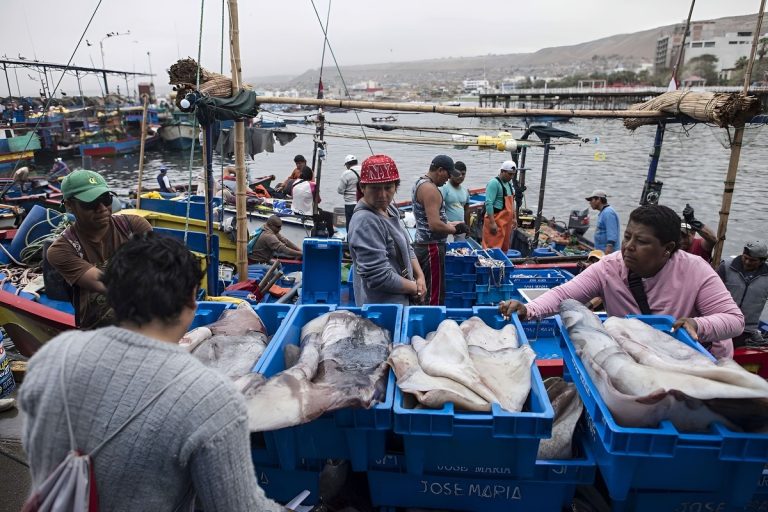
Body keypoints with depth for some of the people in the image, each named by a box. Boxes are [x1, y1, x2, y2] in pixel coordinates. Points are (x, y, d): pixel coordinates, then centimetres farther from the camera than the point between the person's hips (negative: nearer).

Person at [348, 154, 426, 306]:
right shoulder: (365, 222, -25)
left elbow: (406, 248, 13)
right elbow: (379, 277, -27)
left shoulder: (389, 209, 3)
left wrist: (420, 277, -2)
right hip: (382, 310, -9)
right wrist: (416, 288, -14)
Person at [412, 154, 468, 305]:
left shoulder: (420, 183, 13)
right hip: (431, 247, -10)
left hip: (422, 244, 10)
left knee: (425, 291, 16)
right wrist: (454, 229, -10)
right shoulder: (430, 188, -19)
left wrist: (449, 224, 13)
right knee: (434, 296, -4)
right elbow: (434, 225, -26)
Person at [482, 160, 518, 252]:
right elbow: (489, 203, -21)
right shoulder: (494, 183, -13)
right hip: (496, 221, -9)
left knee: (504, 248, 13)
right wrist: (492, 222, -26)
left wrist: (514, 218, 21)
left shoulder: (509, 184, 16)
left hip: (507, 222, 9)